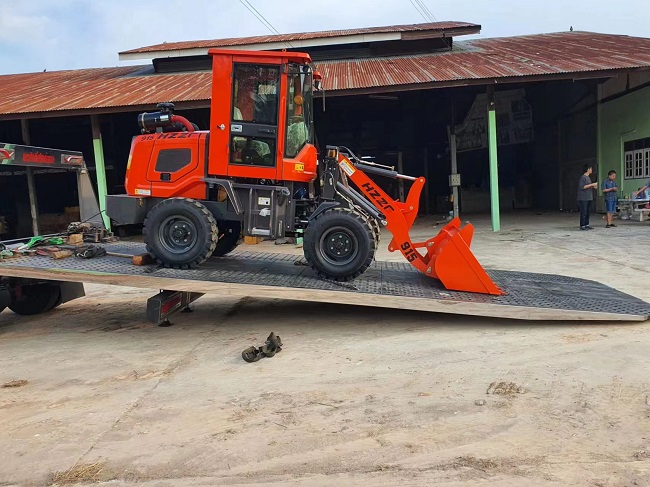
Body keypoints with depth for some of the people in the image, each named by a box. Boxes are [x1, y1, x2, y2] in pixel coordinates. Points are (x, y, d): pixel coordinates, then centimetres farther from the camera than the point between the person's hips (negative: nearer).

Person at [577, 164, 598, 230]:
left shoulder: (588, 177, 18)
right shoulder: (582, 177, -10)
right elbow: (582, 187, -20)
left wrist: (593, 186, 9)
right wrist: (592, 184, -17)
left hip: (589, 198, 9)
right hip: (583, 198, -9)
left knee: (588, 212, 11)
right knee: (583, 212, -8)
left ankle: (587, 224, 17)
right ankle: (582, 225, -5)